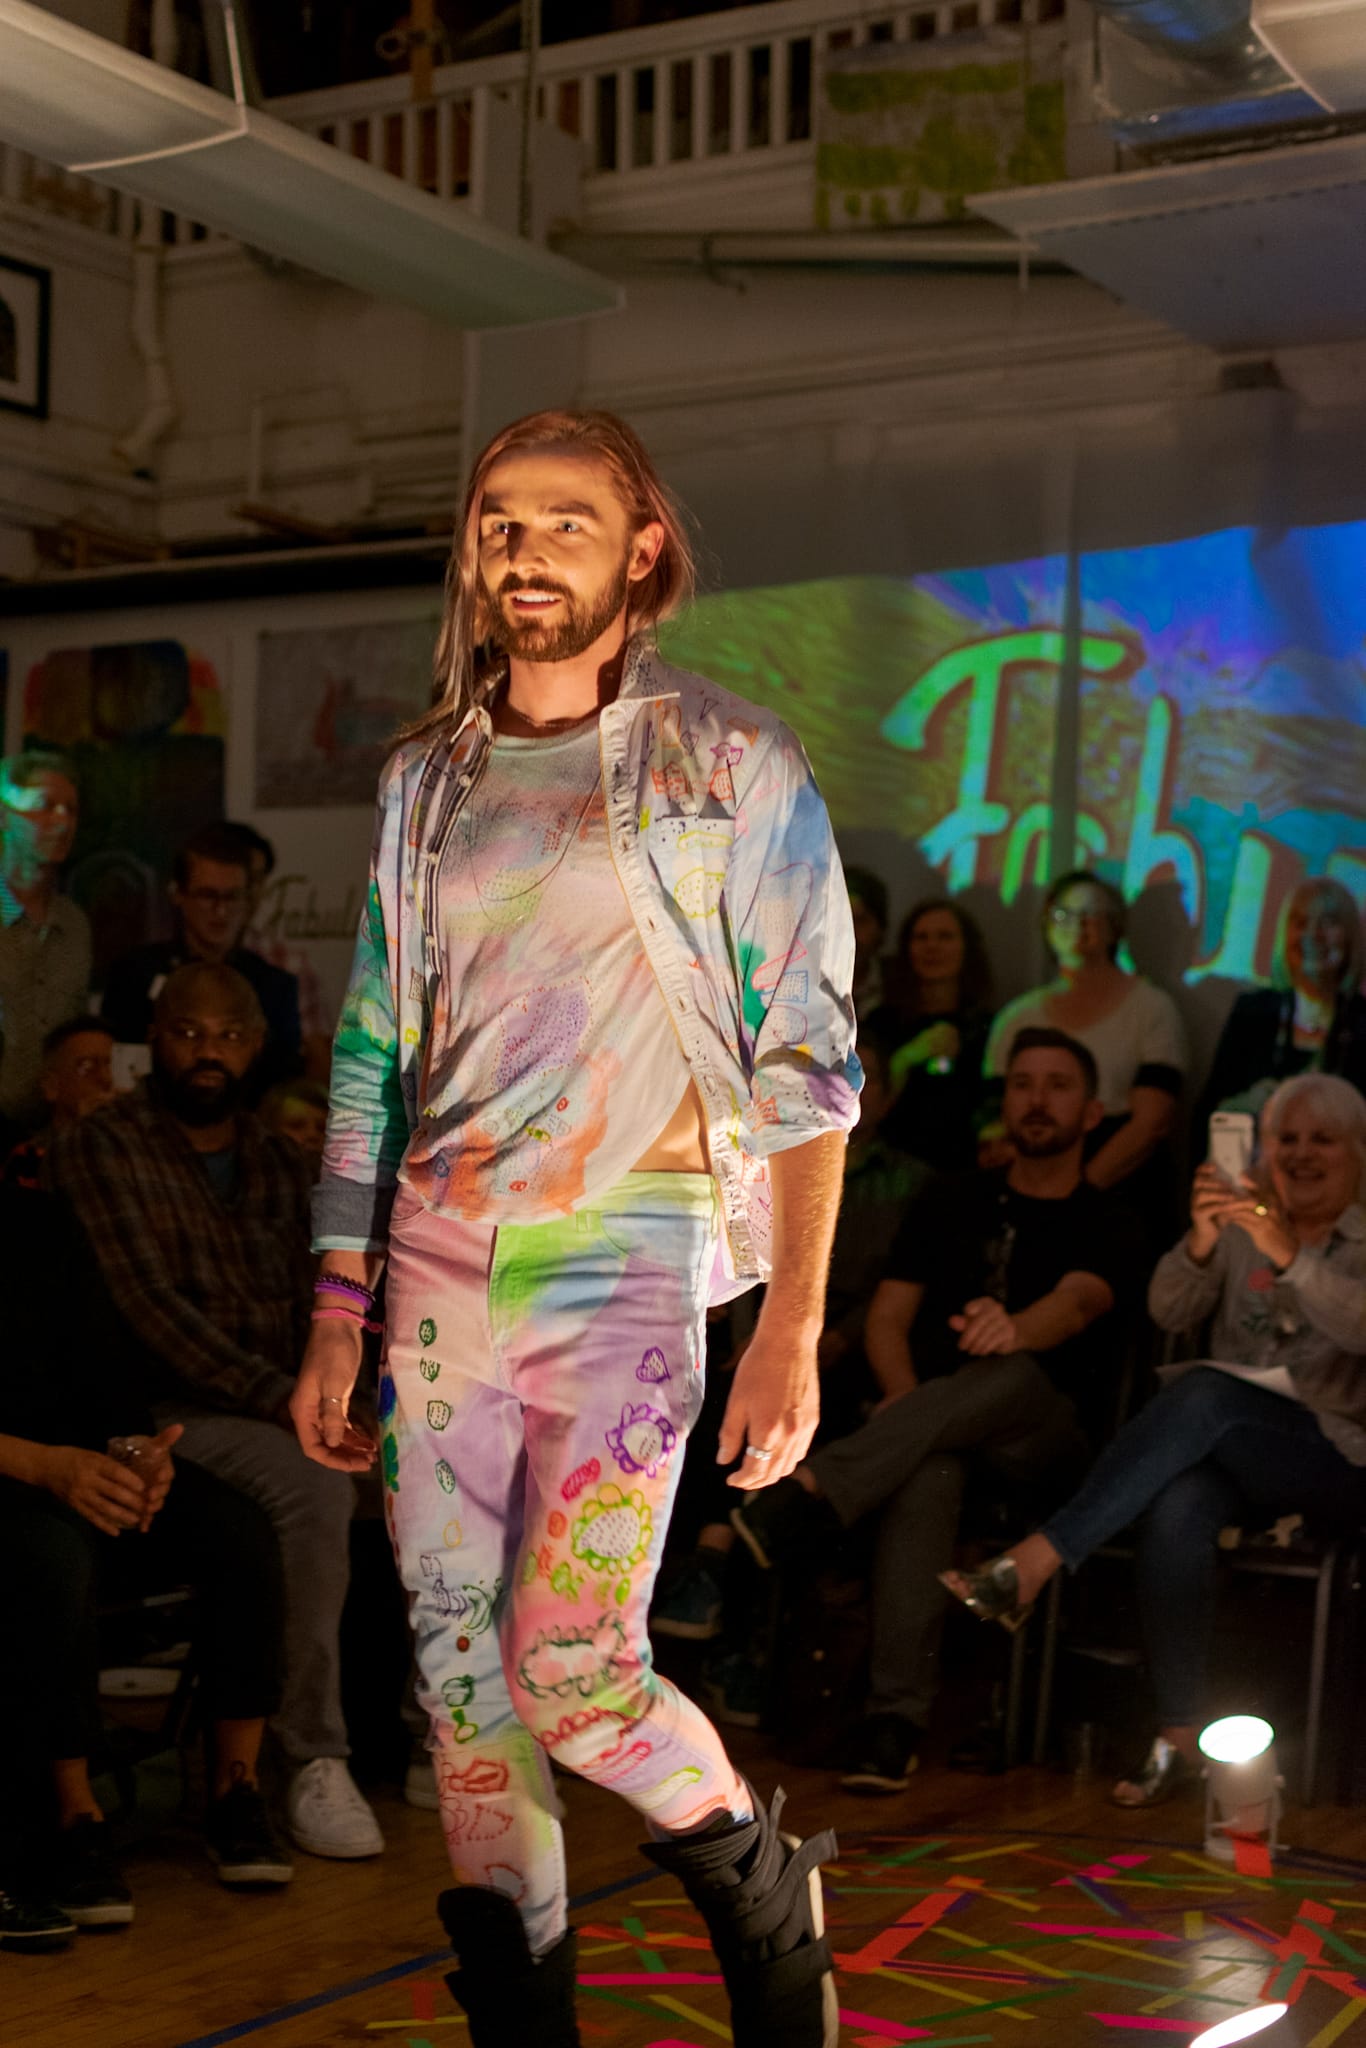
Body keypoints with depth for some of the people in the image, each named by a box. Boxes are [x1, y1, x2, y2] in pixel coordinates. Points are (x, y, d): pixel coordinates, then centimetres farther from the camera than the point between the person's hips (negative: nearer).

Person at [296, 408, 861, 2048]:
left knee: (570, 1667, -11)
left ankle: (761, 1886, 19)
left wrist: (792, 1331, -10)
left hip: (625, 1279, -4)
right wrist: (336, 1323, 10)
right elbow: (372, 1062, 14)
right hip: (438, 1280, 5)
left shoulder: (730, 766, 0)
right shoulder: (427, 780, 13)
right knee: (459, 1665, 5)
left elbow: (806, 1056, -4)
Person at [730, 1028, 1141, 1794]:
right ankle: (897, 1715, -45)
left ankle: (813, 1497, -51)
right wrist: (912, 1407, -12)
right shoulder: (953, 1204, 17)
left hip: (1048, 1441, -2)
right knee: (925, 1469, -38)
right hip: (933, 1424, 2)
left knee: (1016, 1372, -39)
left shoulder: (1106, 1224, 5)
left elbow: (1076, 1303, -18)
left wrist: (1013, 1329, -44)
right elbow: (888, 1316, 10)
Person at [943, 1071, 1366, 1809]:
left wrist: (1289, 1255, -32)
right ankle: (1178, 1734, -26)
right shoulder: (1237, 1231, 16)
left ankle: (1037, 1559, -37)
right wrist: (1199, 1242, -22)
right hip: (1231, 1449, 3)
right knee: (1177, 1509, -33)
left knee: (1207, 1392, -34)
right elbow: (1169, 1311, -1)